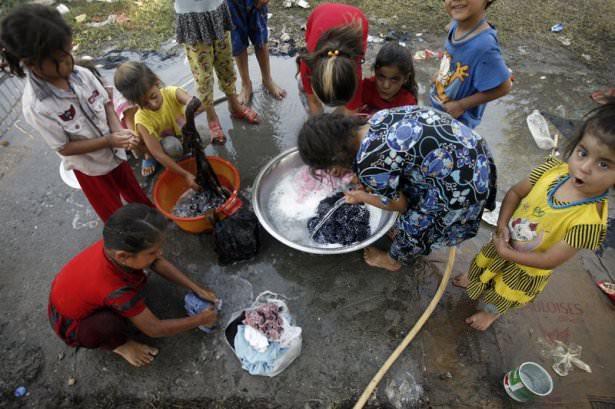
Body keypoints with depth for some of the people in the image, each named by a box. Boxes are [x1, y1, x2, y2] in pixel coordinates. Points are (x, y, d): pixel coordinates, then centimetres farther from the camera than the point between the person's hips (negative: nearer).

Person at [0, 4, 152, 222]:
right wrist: (109, 141, -29)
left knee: (135, 193, 28)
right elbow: (65, 148, -22)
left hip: (115, 152, 4)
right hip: (89, 166, -4)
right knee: (115, 215, 17)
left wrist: (118, 130, -22)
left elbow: (106, 103, -3)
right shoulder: (36, 107, -29)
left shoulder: (81, 74, -18)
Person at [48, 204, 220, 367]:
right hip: (71, 324, -5)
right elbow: (155, 329, -28)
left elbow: (159, 263, -11)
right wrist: (200, 319, -18)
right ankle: (117, 344, 0)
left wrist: (196, 289, -12)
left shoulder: (116, 244, -27)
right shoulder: (117, 290, -42)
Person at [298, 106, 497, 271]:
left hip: (463, 186, -7)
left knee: (414, 224, 17)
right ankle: (403, 237, 55)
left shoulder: (369, 166, -24)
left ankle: (393, 260, 47)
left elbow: (399, 205, -4)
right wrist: (367, 182, 25)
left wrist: (362, 197, 11)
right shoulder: (377, 118, -2)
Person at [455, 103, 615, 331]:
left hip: (526, 269, -3)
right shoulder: (553, 169, -25)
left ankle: (490, 313, 59)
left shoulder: (590, 221, -36)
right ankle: (474, 280, 68)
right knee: (483, 265, 34)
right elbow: (515, 193, -9)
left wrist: (506, 253, -24)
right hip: (504, 243, 4)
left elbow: (549, 260, -29)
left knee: (500, 297, 26)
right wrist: (502, 224, -20)